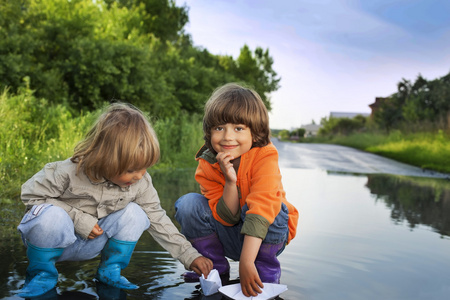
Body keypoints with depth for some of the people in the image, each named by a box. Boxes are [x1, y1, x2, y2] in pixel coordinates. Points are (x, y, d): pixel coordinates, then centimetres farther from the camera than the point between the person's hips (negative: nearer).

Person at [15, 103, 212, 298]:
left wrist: (190, 256, -8)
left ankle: (109, 271, 1)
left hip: (90, 246, 4)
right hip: (56, 238, -3)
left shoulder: (141, 183, -14)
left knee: (134, 214, -18)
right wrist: (78, 219, -24)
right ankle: (42, 273, -7)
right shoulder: (69, 172, -26)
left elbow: (158, 220, -5)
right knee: (51, 215, -37)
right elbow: (32, 194, -16)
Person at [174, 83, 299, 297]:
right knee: (188, 204, -18)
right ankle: (215, 267, 1)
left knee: (262, 208, -35)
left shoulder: (265, 156, -25)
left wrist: (246, 262, -44)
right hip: (229, 236, 3)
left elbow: (261, 206, -36)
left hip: (265, 235, -3)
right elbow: (226, 218, -16)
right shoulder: (206, 165, -14)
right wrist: (230, 182, -33)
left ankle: (266, 270, -9)